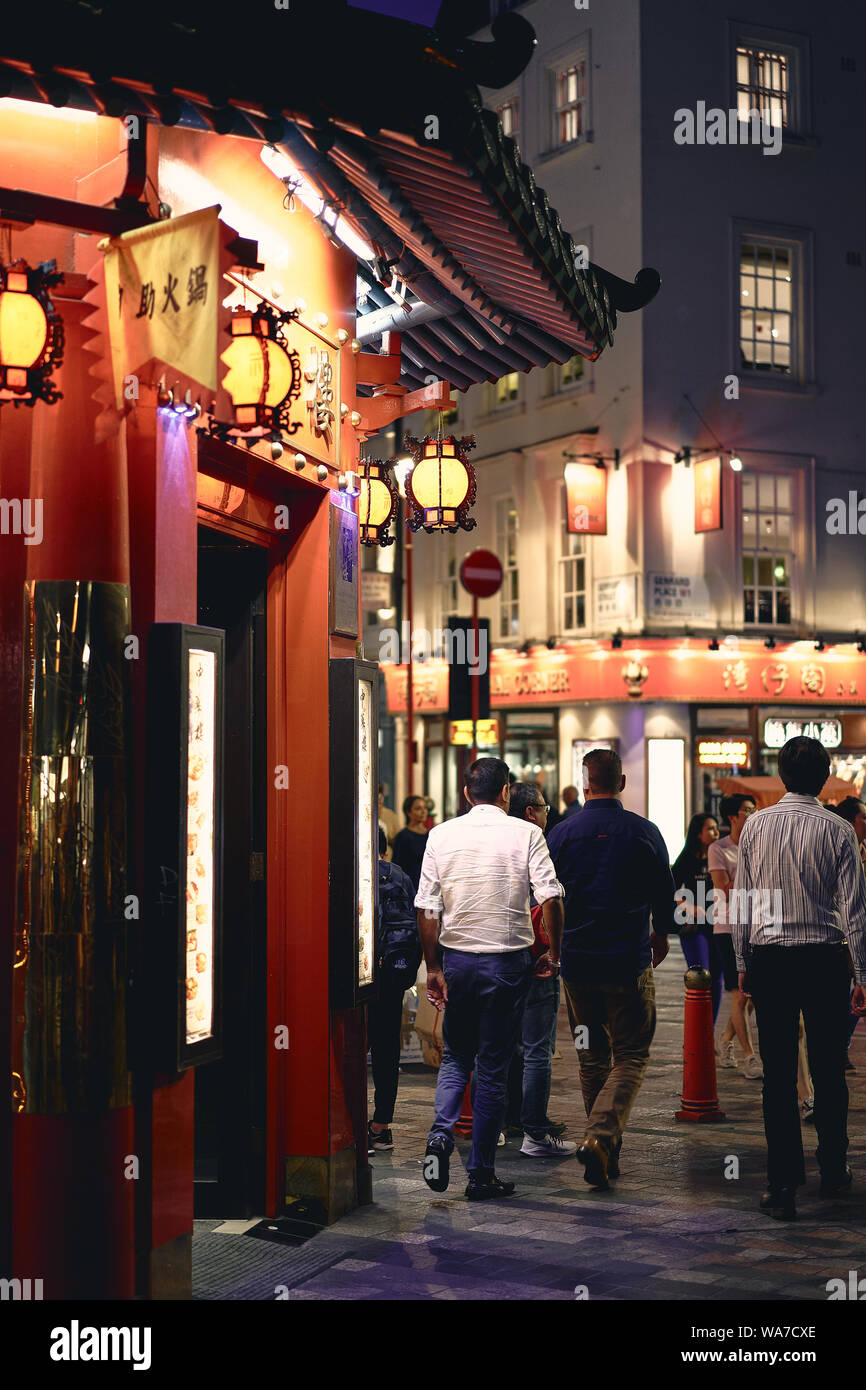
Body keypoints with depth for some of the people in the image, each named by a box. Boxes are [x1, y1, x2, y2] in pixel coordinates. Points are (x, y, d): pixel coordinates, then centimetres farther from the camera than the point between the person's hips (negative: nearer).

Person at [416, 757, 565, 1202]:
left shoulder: (441, 835, 1)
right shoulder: (526, 834, -5)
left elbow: (426, 909, 0)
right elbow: (550, 898, -13)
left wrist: (433, 968, 6)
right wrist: (554, 954, -1)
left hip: (457, 959, 2)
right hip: (508, 962, -2)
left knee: (455, 1057, 18)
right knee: (493, 1067, 5)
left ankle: (441, 1135, -6)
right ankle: (481, 1173, 8)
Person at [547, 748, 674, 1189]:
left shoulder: (562, 834, -2)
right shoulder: (645, 832, -4)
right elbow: (664, 893, 6)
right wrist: (660, 934, 26)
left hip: (577, 960, 2)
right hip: (629, 961, -2)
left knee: (592, 1056, 14)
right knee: (631, 1054, 5)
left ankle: (606, 1152, 19)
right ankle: (602, 1135, -15)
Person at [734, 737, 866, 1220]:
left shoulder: (756, 825, 0)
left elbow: (742, 902, 4)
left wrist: (743, 963, 12)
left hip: (768, 958, 1)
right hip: (824, 958, -1)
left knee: (779, 1073, 3)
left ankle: (784, 1183, 0)